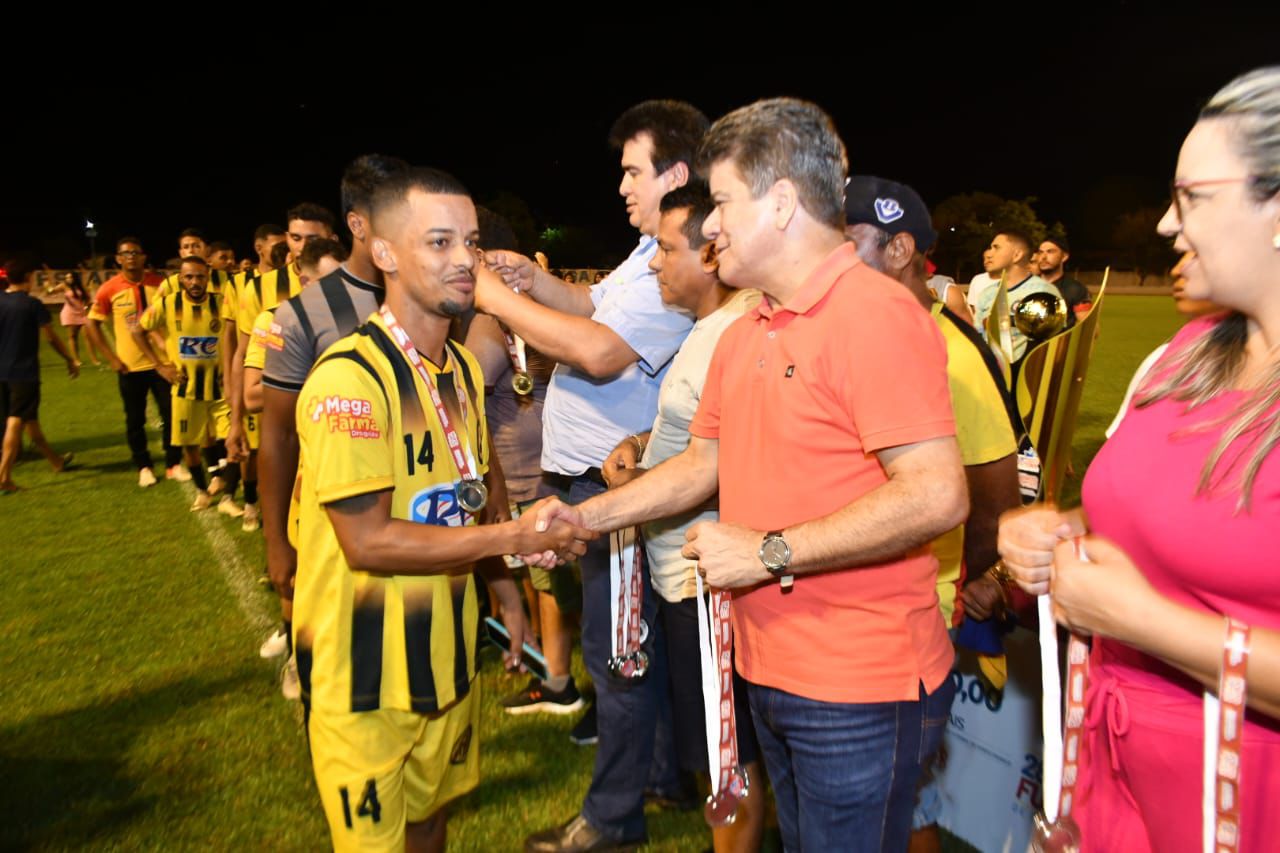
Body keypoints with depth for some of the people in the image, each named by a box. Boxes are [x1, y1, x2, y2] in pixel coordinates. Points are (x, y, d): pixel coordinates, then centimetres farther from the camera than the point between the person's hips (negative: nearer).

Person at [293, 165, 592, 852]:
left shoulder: (463, 369, 6)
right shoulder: (350, 376, -21)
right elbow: (369, 541, -23)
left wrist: (504, 590, 4)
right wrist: (517, 537, -22)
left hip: (447, 653, 7)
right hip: (364, 674, -7)